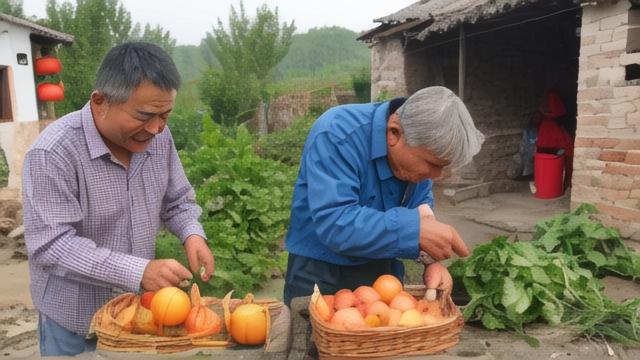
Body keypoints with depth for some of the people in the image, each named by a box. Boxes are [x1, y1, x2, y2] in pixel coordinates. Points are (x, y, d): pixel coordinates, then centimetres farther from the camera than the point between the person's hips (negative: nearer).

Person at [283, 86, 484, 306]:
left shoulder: (418, 150, -7)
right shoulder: (337, 134, -27)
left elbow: (422, 210, 1)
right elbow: (332, 224, -34)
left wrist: (433, 259, -18)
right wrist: (415, 230, -38)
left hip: (384, 271, 6)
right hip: (320, 274, -6)